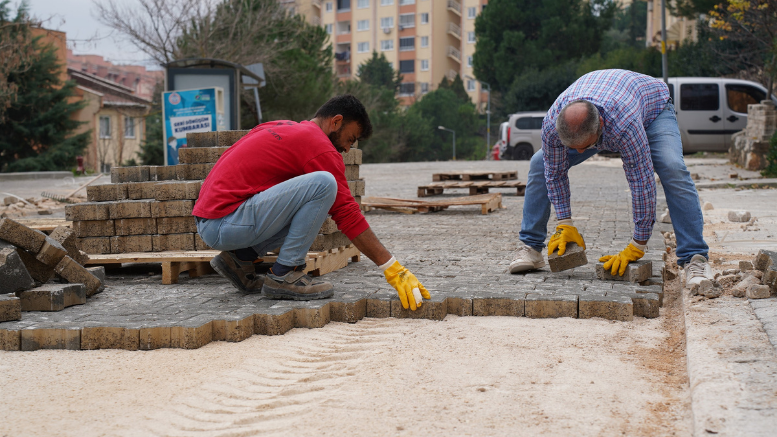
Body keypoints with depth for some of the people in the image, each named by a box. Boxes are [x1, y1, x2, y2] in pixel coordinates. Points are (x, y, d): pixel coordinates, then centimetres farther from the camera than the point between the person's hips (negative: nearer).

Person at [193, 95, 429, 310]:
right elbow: (348, 215, -10)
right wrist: (393, 270, -7)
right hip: (226, 224, -10)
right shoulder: (320, 146, -7)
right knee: (323, 184, -19)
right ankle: (284, 275, -9)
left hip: (208, 222, 10)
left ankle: (240, 258, 12)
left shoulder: (281, 127, 20)